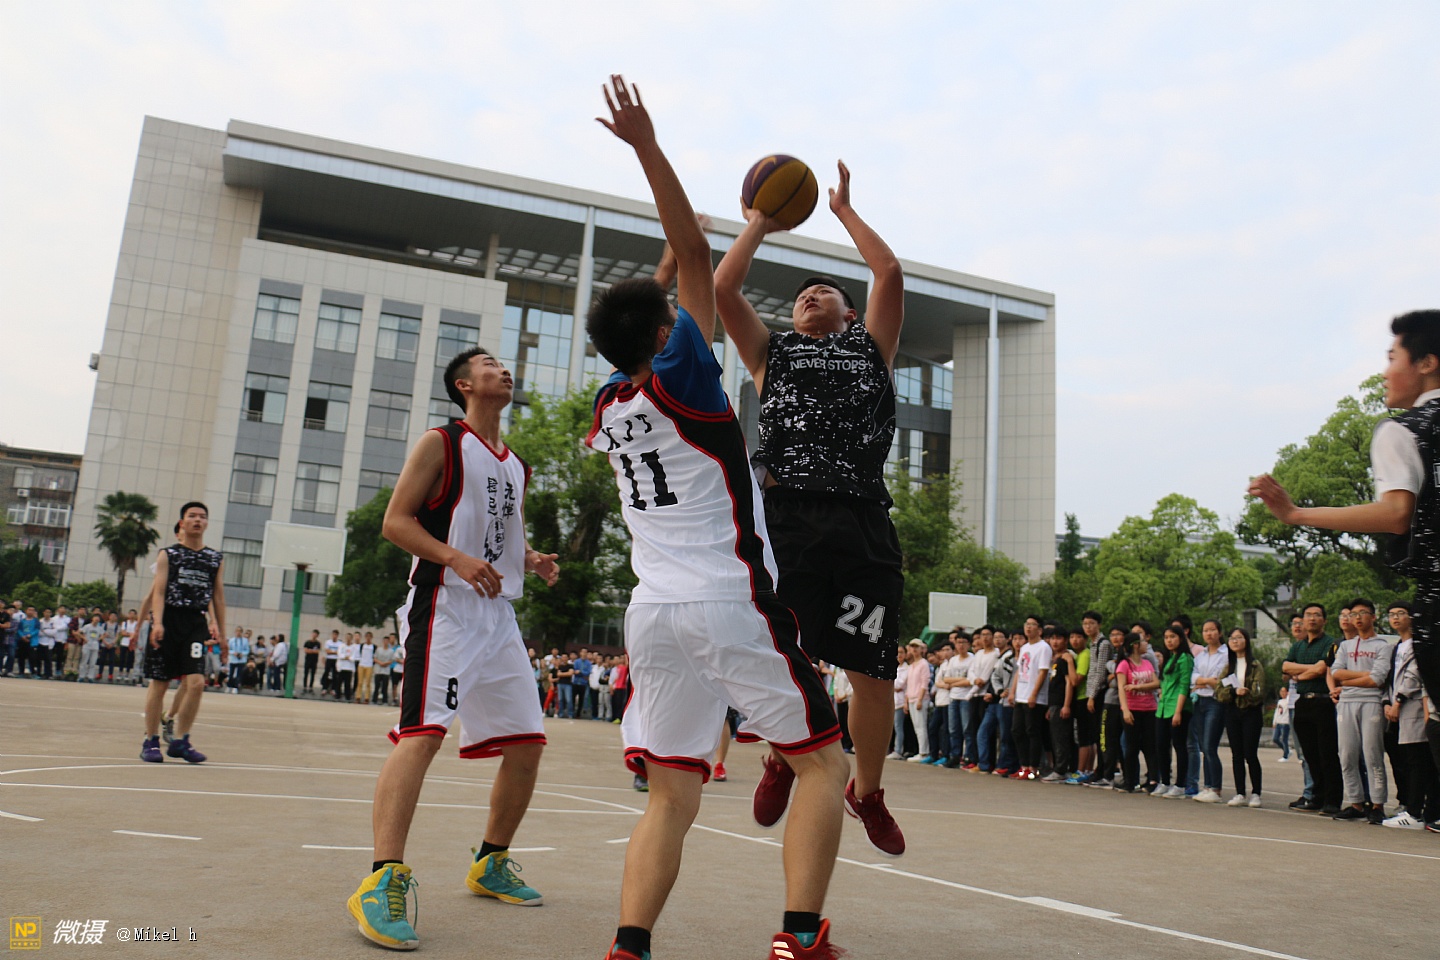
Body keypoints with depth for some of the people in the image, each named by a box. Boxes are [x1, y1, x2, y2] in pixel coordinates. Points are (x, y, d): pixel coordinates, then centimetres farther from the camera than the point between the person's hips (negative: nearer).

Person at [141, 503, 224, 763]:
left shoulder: (216, 558, 10)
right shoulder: (168, 554, 4)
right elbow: (158, 591, -4)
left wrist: (221, 631, 12)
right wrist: (157, 623, -18)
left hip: (196, 623, 2)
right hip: (169, 620, -2)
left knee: (196, 682, -10)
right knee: (159, 684, 4)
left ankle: (180, 741, 3)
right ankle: (151, 742, 17)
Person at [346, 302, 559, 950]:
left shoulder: (516, 466, 20)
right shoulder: (441, 443, 0)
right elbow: (395, 521, -6)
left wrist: (533, 560, 7)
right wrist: (458, 560, -20)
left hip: (499, 616, 8)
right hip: (445, 606, -7)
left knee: (526, 743, 7)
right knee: (421, 733, -21)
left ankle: (491, 866, 23)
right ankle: (383, 883, -21)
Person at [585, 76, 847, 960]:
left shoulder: (609, 407, 12)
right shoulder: (680, 377, -5)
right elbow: (695, 257, -6)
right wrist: (649, 148, -7)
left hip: (654, 611, 6)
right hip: (731, 600, -6)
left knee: (672, 797, 10)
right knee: (822, 762, 7)